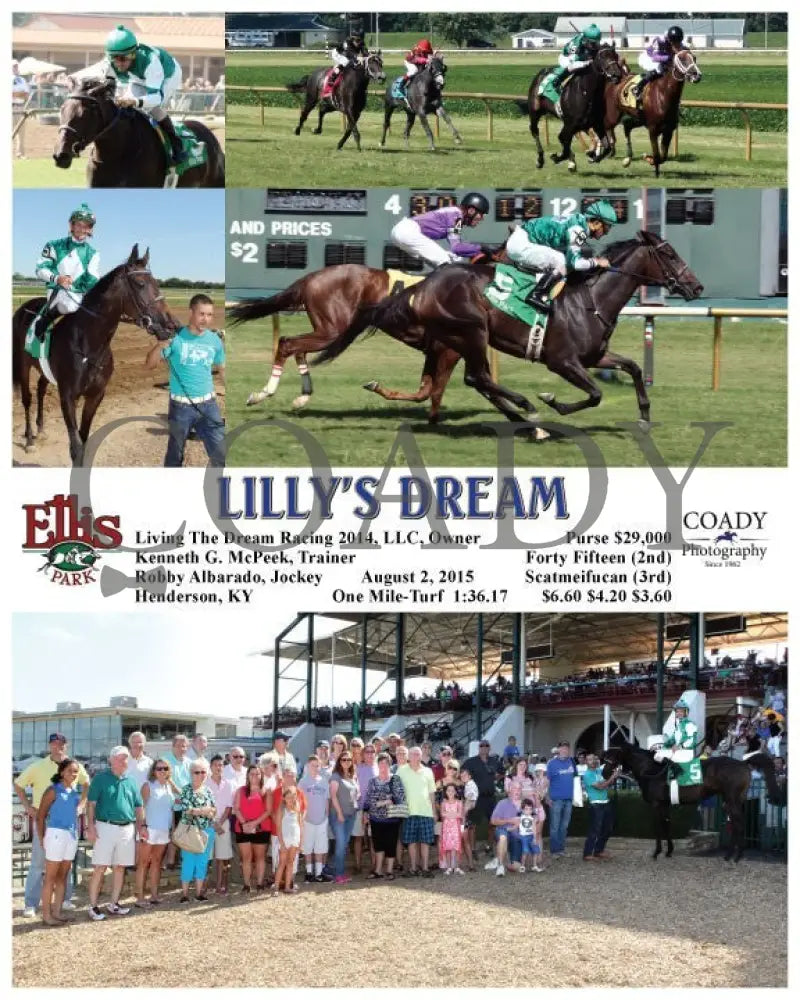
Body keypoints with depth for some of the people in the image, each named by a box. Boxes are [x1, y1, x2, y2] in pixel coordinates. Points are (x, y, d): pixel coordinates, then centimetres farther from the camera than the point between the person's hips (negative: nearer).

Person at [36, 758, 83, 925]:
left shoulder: (76, 791, 9)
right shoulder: (54, 791, -8)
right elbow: (40, 816, -6)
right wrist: (42, 839, -7)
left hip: (72, 835, 6)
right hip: (56, 834, -6)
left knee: (63, 876, 10)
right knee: (51, 876, -2)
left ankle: (57, 911, 16)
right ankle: (46, 913, 0)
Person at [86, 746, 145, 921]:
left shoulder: (130, 782, 14)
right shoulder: (100, 779, -1)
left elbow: (138, 806, 18)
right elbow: (91, 804, -5)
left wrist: (142, 825, 6)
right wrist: (90, 826, -13)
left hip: (127, 828, 5)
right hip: (105, 827, -5)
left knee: (120, 867, 9)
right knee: (100, 867, -7)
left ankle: (113, 904, 18)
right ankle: (93, 906, -3)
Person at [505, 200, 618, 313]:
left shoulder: (578, 220, 9)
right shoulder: (578, 229, -19)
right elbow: (574, 262, -22)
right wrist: (596, 262, -10)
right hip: (520, 245, -10)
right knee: (561, 262, -19)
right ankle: (536, 296, -15)